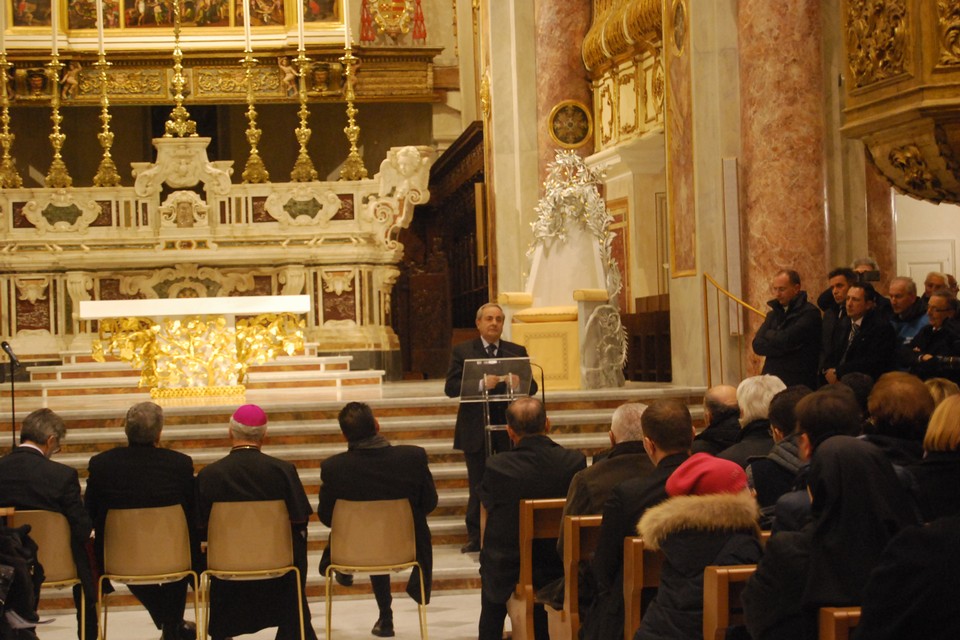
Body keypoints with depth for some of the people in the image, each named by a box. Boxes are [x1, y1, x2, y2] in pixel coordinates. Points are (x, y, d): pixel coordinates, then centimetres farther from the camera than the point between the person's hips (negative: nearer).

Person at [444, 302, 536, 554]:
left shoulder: (517, 352, 9)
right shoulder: (462, 351, 1)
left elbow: (532, 387, 2)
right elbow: (450, 388, -10)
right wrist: (480, 383, -26)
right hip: (475, 429, -2)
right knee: (478, 486, 5)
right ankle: (475, 537, 12)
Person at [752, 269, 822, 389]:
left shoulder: (810, 313, -8)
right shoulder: (773, 314, 14)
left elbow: (785, 340, -17)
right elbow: (757, 345, 2)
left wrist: (769, 334, 2)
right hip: (771, 381, 6)